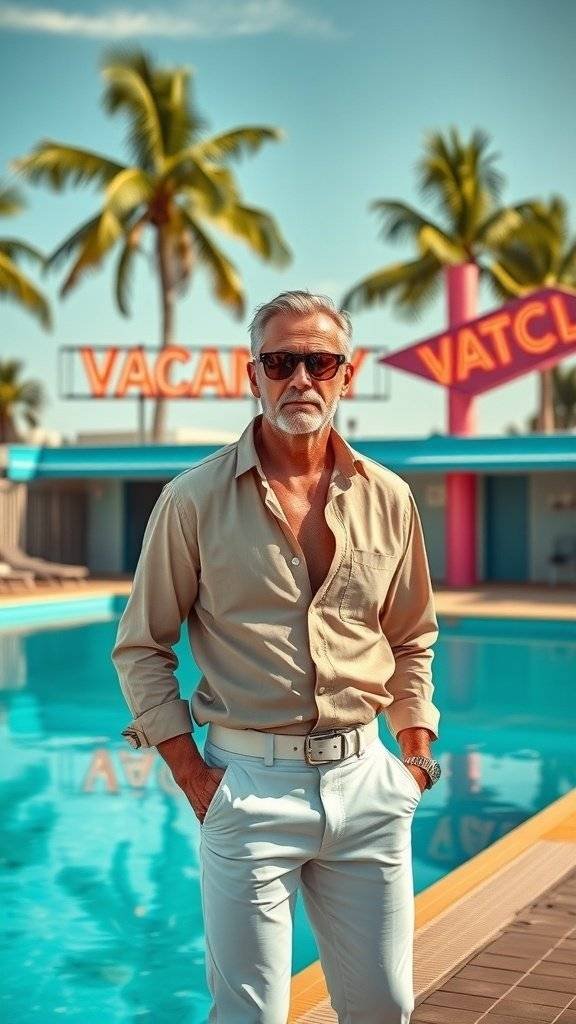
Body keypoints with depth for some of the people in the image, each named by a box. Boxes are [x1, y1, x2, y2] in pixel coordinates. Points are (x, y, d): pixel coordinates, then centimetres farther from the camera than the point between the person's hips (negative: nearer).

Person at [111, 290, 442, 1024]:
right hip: (250, 781, -3)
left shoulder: (389, 499, 5)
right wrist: (191, 775, -6)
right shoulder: (194, 500, -5)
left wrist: (417, 749, 9)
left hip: (365, 777, 3)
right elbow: (141, 649, 0)